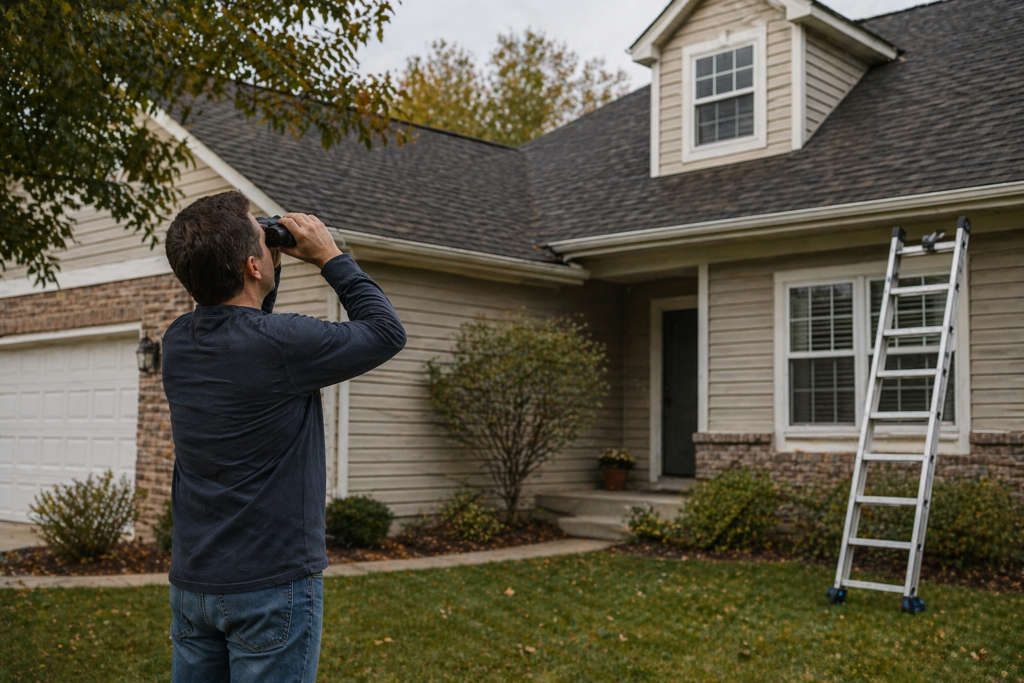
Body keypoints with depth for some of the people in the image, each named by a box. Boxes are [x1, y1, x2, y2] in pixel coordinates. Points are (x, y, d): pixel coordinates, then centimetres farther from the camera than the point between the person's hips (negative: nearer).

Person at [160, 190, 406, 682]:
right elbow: (387, 333, -5)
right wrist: (330, 257, 2)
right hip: (272, 585, -7)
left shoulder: (177, 342, 1)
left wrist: (272, 269, 14)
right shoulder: (283, 345, -20)